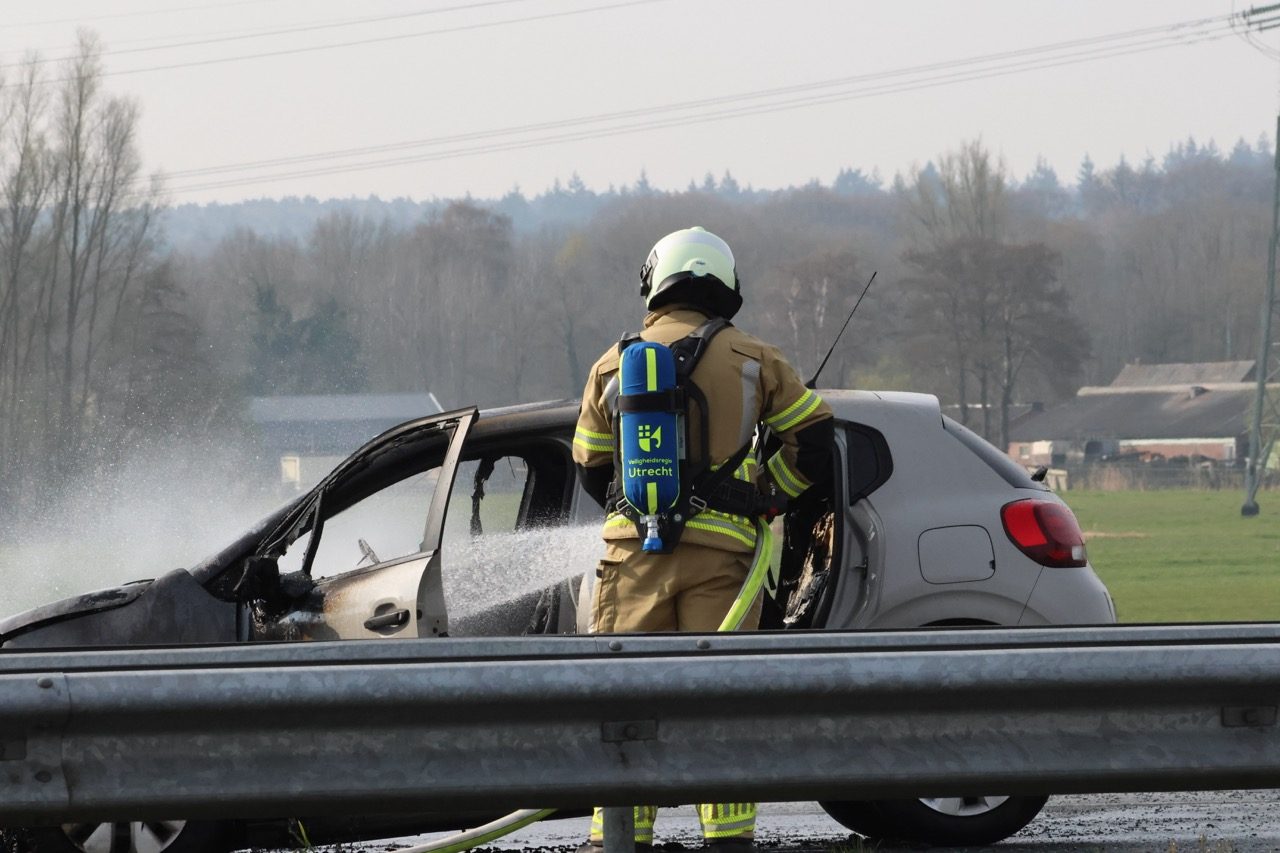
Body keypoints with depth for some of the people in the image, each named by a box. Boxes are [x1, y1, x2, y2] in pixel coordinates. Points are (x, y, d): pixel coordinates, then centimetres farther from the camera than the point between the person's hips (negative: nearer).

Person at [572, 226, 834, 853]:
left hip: (634, 546, 1)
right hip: (719, 549, -1)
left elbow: (590, 471, 17)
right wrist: (765, 494, 22)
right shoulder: (751, 361, 5)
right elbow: (815, 441, 7)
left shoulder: (613, 366, 10)